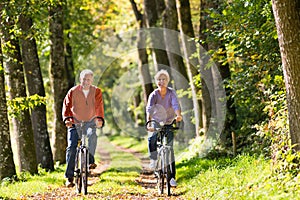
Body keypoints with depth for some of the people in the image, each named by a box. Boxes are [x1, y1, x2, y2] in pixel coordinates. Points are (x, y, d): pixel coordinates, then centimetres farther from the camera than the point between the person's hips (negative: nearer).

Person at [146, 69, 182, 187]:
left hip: (169, 124, -1)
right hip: (156, 123, 1)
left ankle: (172, 177, -4)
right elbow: (149, 108, -28)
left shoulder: (171, 93, -10)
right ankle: (153, 159, 8)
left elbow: (176, 105, -26)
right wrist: (148, 121, -47)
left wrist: (178, 115, -48)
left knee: (170, 149, -7)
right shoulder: (154, 95, -13)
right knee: (151, 140, -23)